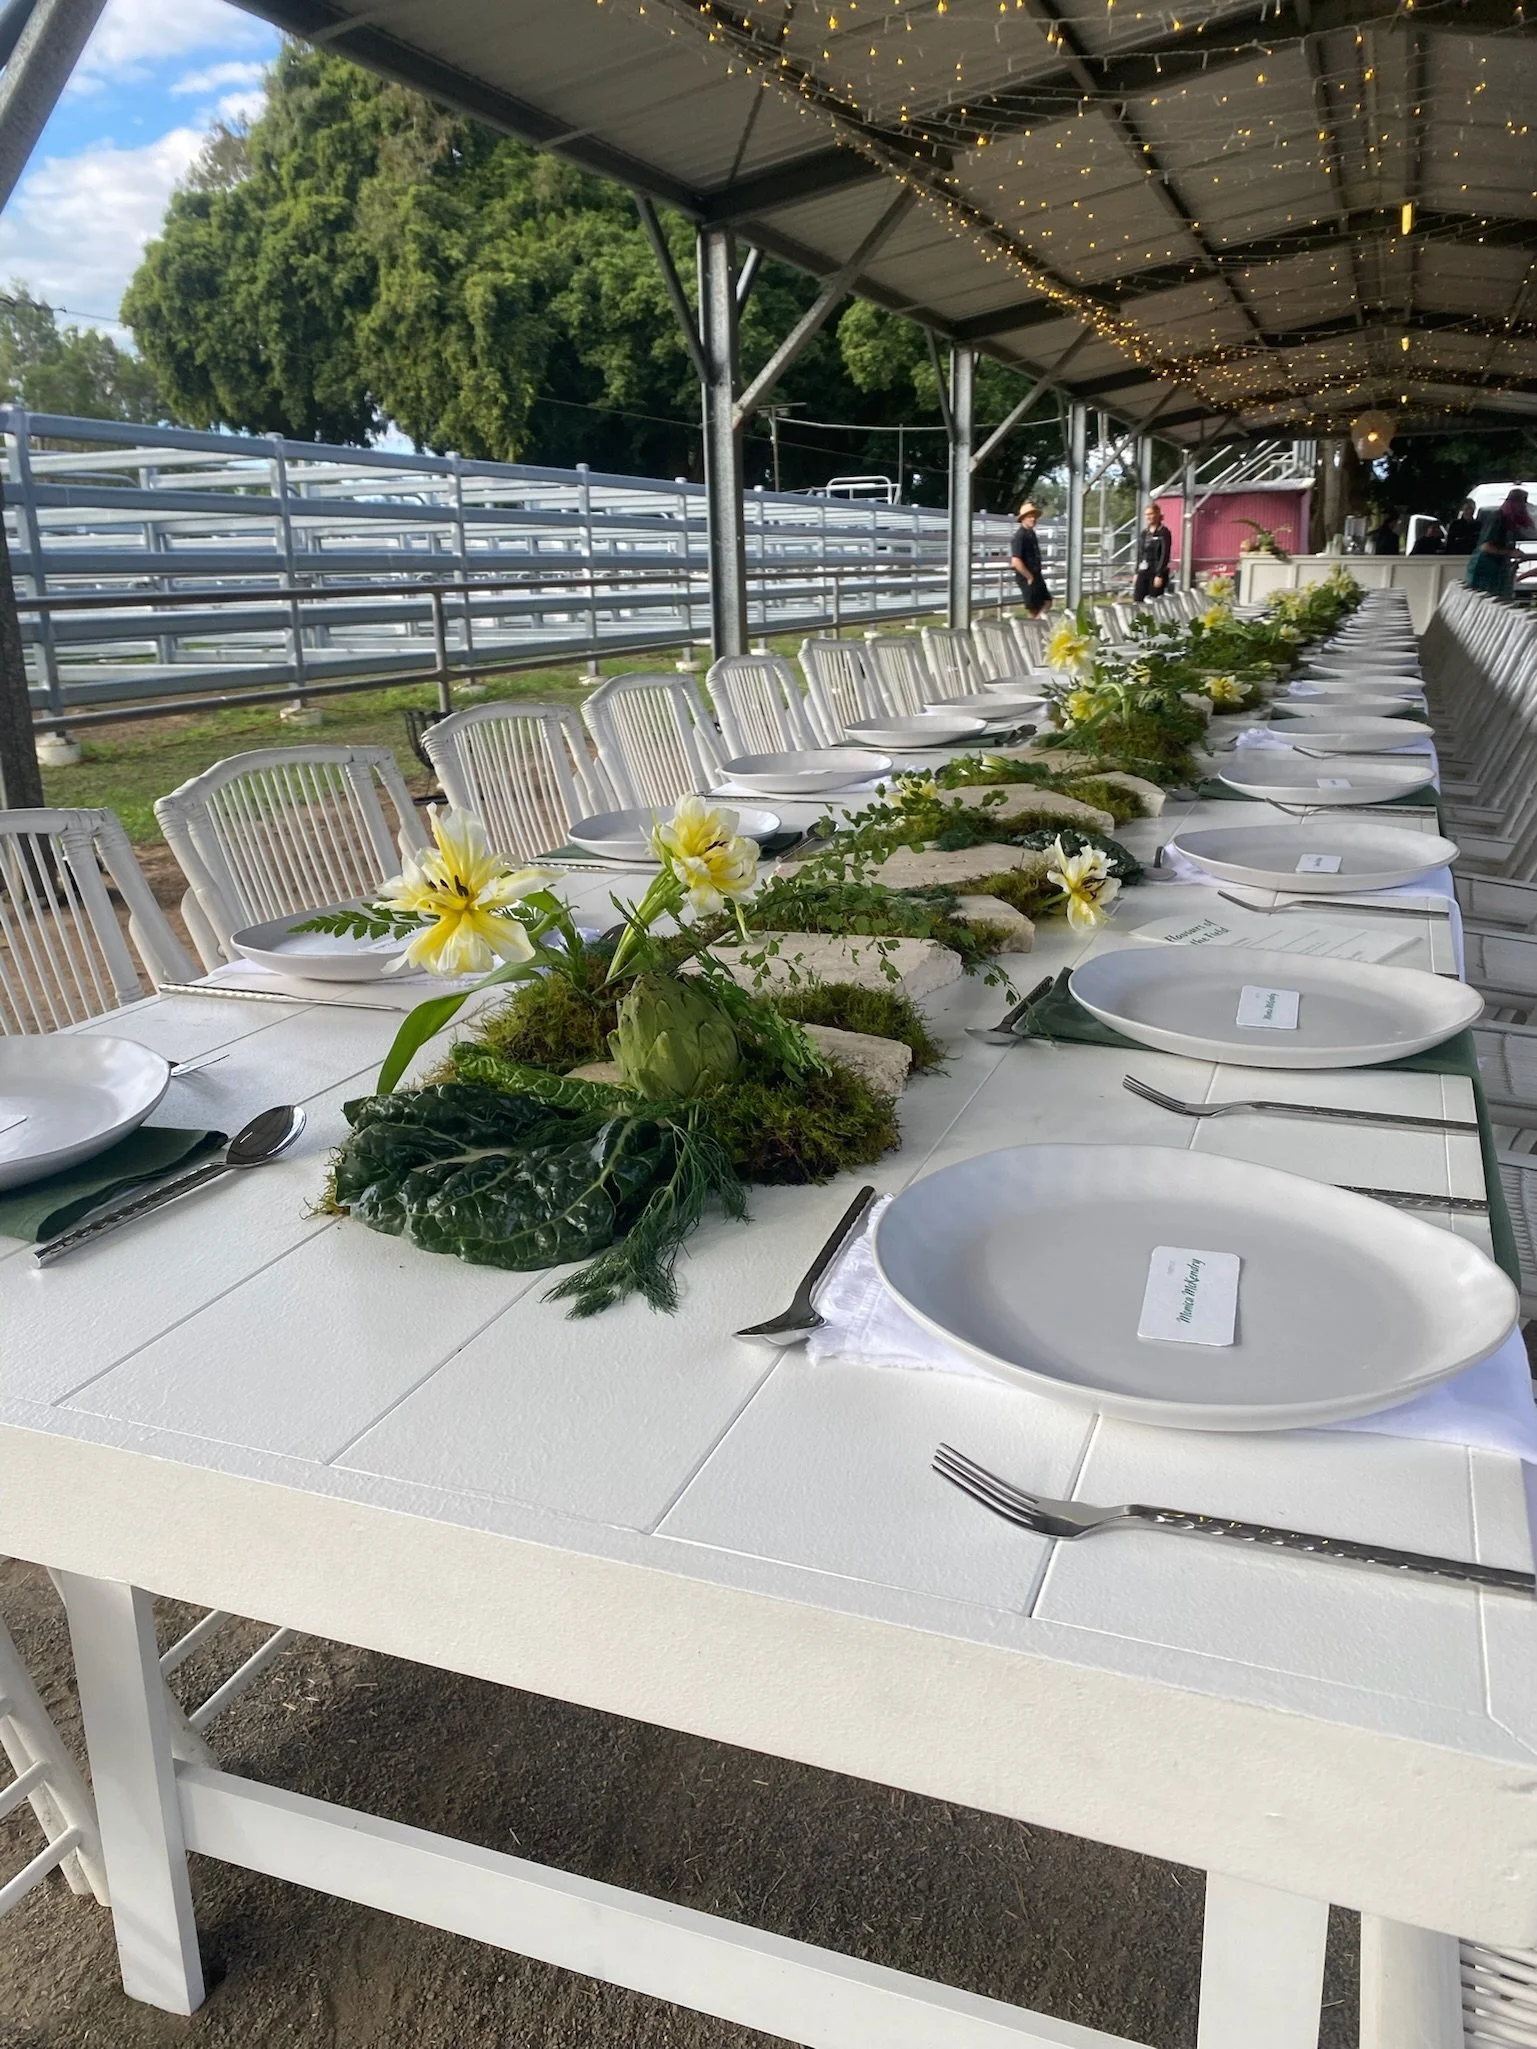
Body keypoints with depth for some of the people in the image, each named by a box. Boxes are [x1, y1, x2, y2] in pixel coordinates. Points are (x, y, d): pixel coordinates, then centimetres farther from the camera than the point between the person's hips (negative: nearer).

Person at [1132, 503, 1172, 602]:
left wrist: (1160, 575, -17)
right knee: (1137, 600, 0)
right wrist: (1137, 573, 12)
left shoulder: (1164, 532, -6)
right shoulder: (1144, 533, 13)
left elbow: (1165, 555, -11)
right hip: (1143, 572, 6)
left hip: (1156, 572, -6)